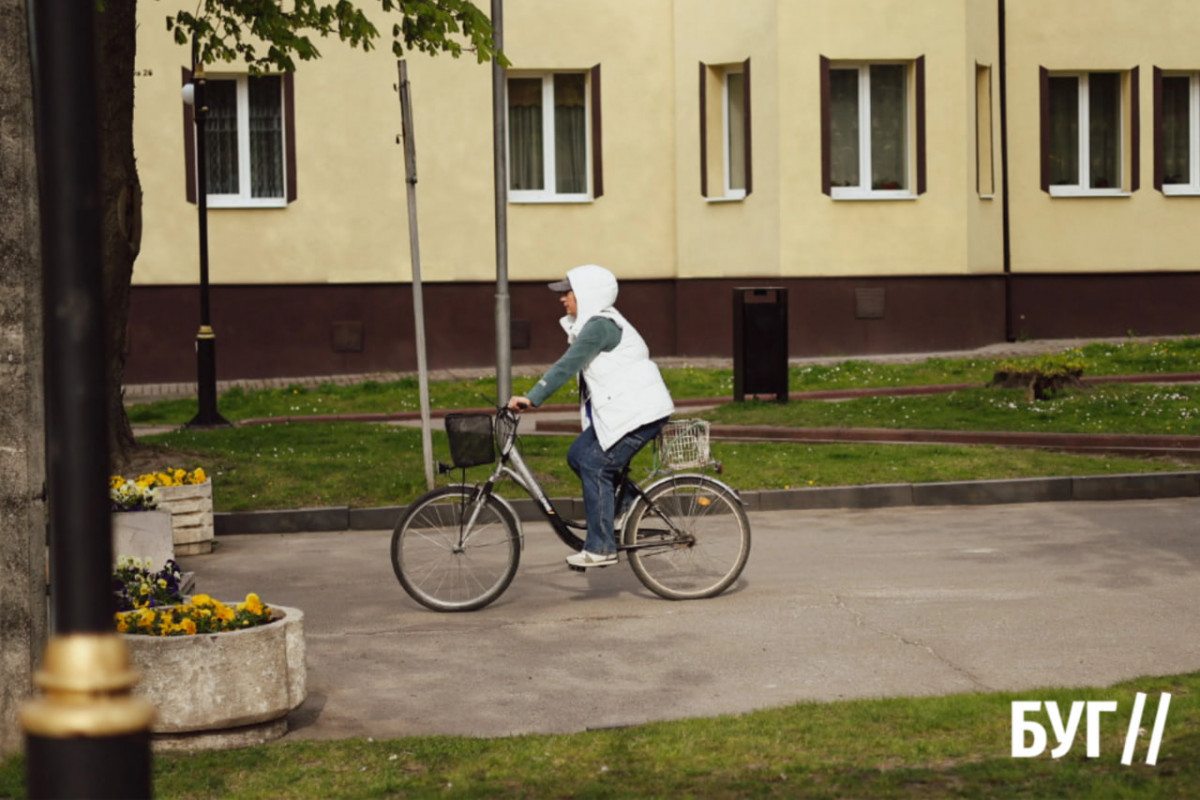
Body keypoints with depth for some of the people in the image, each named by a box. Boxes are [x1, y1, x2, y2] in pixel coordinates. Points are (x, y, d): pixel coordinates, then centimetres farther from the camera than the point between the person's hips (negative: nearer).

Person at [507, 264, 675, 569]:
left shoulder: (600, 326, -17)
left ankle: (600, 548, -6)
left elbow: (566, 366, -24)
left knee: (595, 466, -10)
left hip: (638, 411, -10)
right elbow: (572, 367, 19)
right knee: (578, 455, 8)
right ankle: (626, 505, 18)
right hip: (618, 409, 10)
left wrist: (531, 398, -26)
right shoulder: (593, 324, 15)